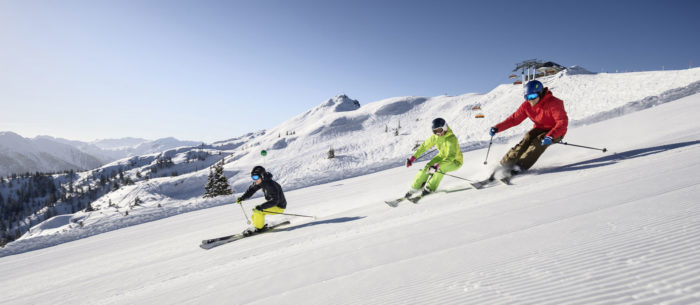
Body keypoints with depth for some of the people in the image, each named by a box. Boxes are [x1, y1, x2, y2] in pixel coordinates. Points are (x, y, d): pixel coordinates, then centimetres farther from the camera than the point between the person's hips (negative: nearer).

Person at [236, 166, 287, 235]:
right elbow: (251, 190, 10)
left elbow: (274, 201, -36)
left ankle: (259, 228, -4)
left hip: (279, 207, -9)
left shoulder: (270, 185, -32)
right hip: (272, 203, 9)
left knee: (257, 211, -23)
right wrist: (242, 198, -3)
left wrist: (261, 207, -43)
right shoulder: (260, 182, -6)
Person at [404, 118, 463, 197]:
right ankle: (414, 189, -6)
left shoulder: (452, 139, -32)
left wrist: (438, 165, -56)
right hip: (442, 156, 5)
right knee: (427, 167, -17)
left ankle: (430, 188, -15)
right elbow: (424, 146, -3)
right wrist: (413, 158, -11)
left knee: (440, 169, -34)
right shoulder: (435, 137, -13)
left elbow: (451, 156, -42)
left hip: (455, 161, -5)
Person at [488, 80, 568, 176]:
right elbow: (514, 119, -5)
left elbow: (563, 122, -32)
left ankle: (520, 166, -31)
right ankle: (504, 164, -25)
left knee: (539, 141, -30)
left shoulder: (554, 103, -25)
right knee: (527, 138, -22)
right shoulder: (527, 105, -9)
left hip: (555, 132, -4)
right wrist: (497, 128, -19)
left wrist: (550, 136, -47)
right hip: (540, 129, 4)